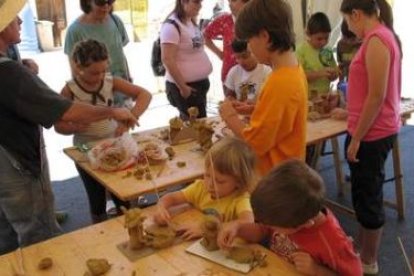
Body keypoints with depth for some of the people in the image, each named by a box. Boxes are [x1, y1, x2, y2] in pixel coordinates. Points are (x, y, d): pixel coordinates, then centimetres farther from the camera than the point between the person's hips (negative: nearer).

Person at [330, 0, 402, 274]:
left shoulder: (376, 39, -18)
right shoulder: (382, 36, 12)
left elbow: (377, 96, -22)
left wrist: (356, 138, -18)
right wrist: (350, 112, 29)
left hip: (372, 133, -10)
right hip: (372, 130, 10)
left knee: (368, 198, 5)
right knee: (366, 196, 19)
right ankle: (366, 254, 35)